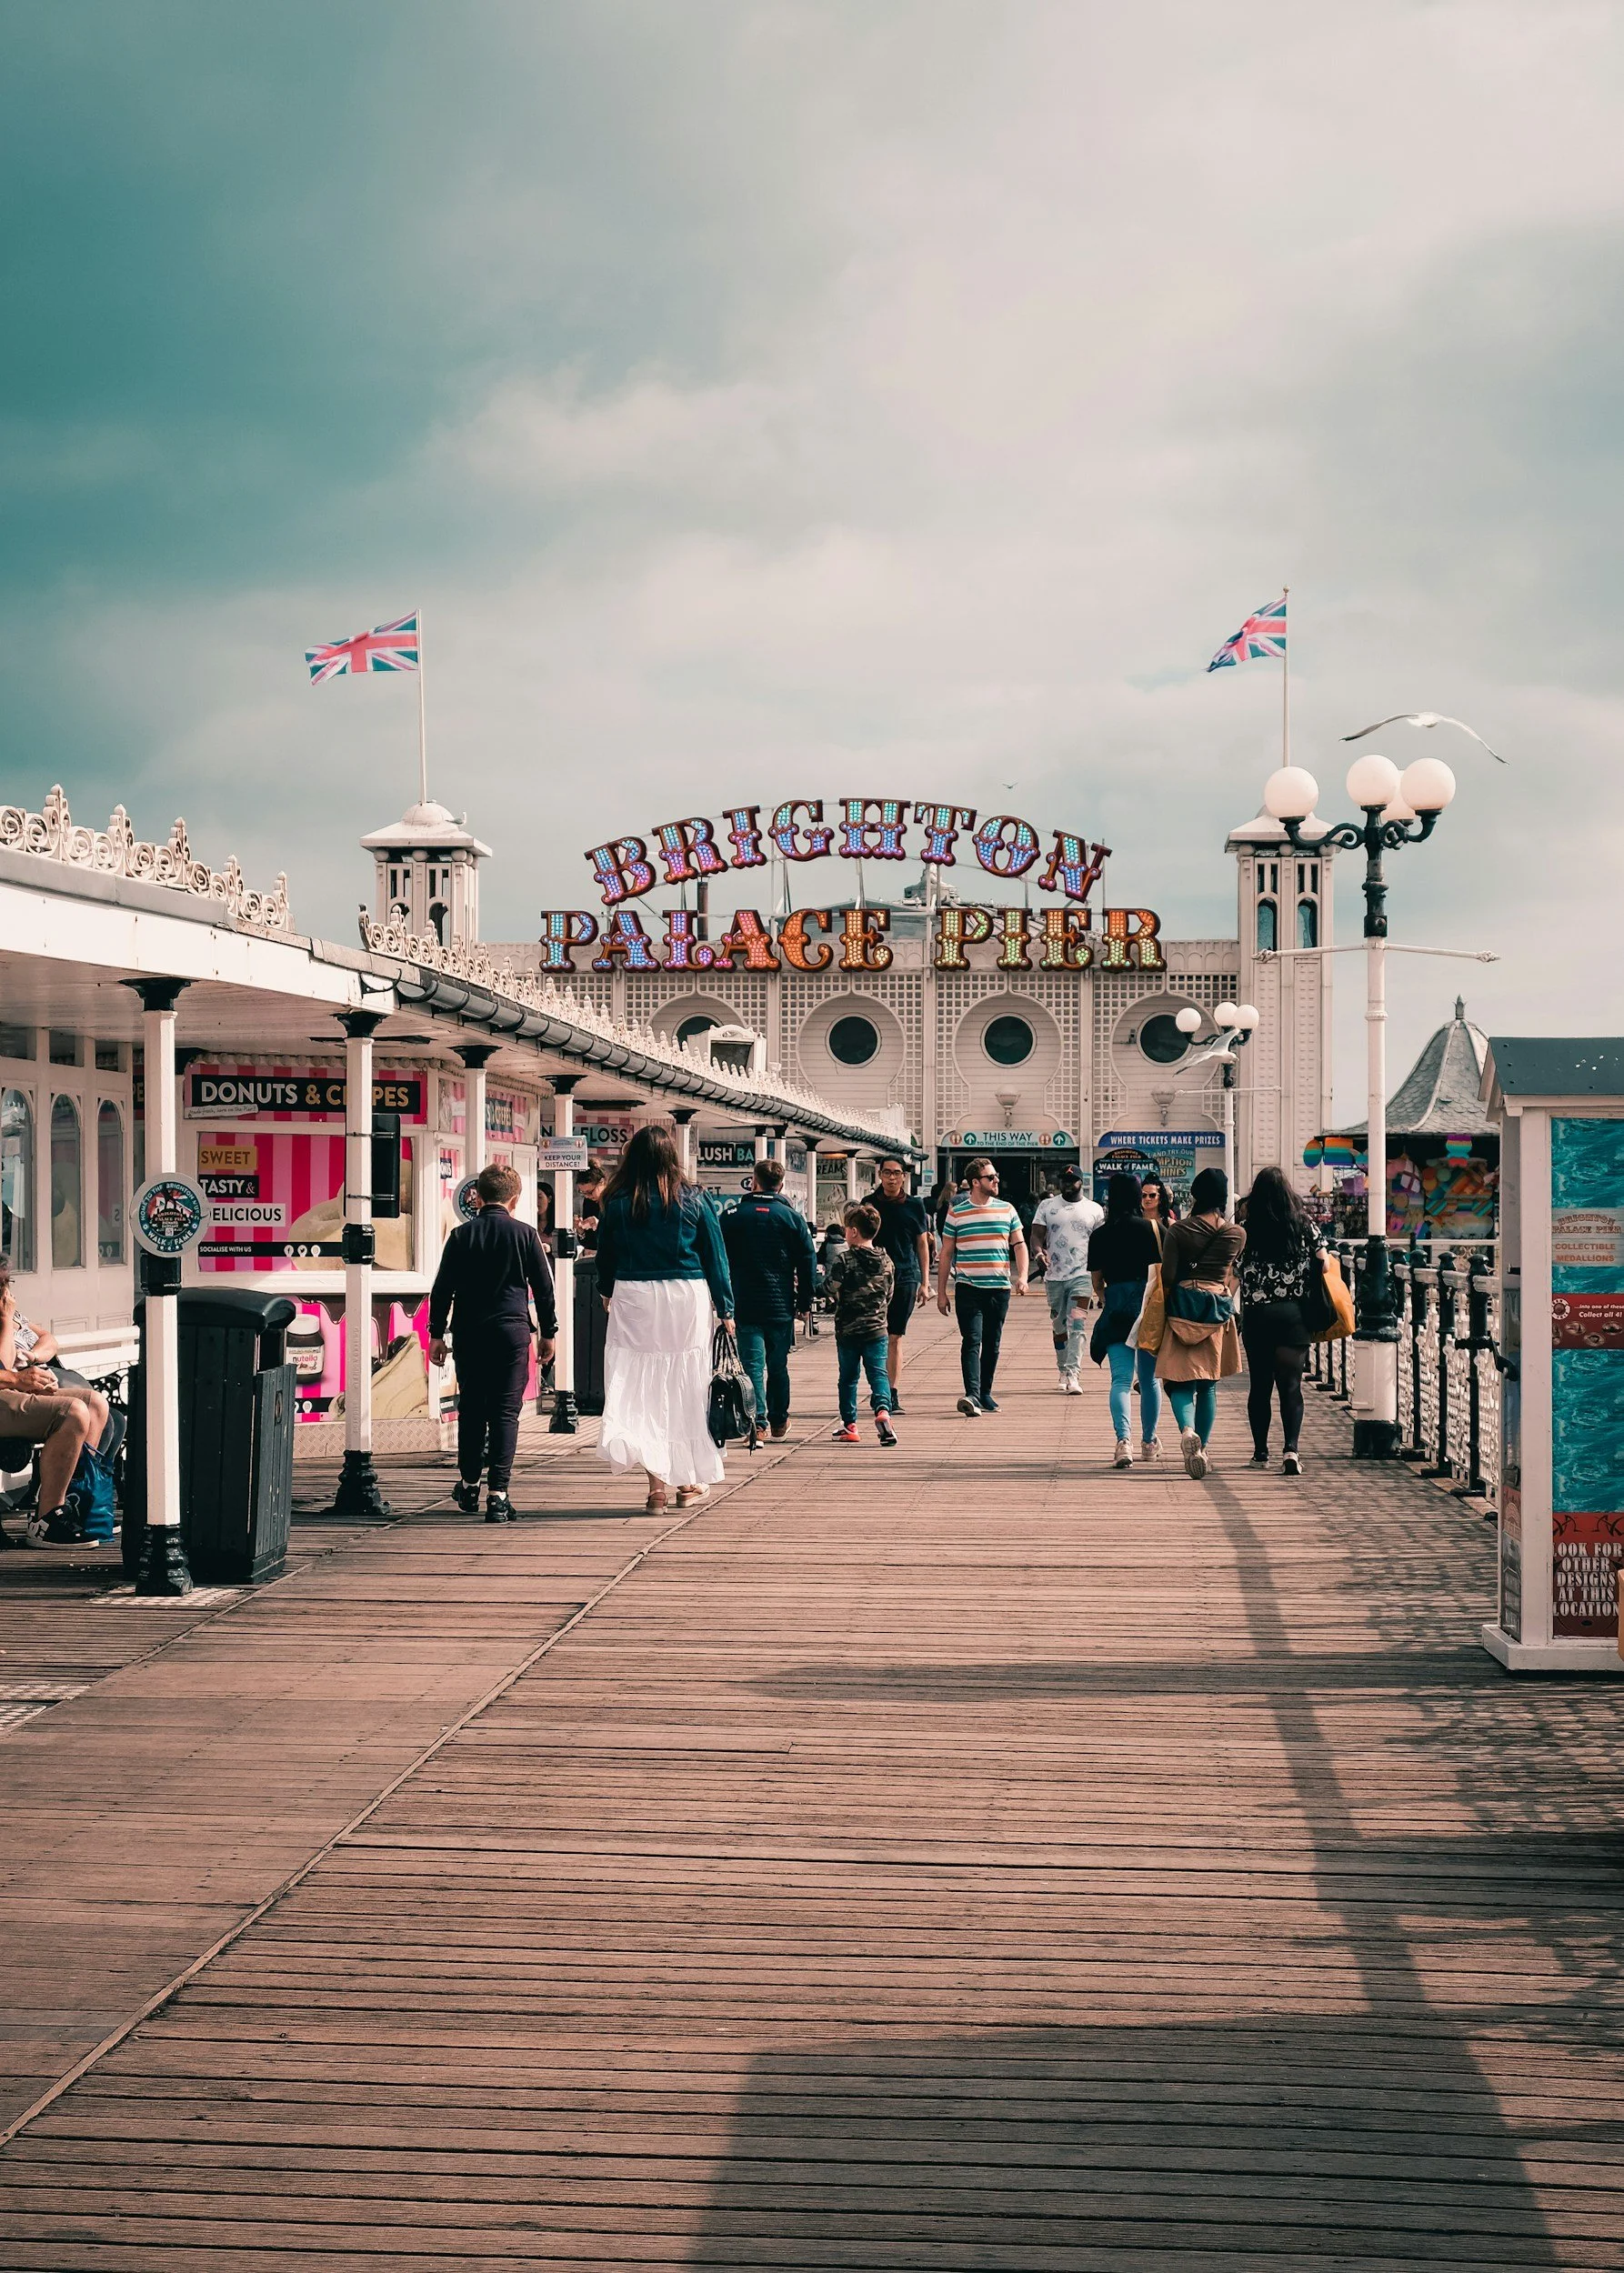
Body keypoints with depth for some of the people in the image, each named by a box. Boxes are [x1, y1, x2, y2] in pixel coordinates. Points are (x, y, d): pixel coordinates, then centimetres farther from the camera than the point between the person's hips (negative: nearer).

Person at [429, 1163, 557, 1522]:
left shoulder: (461, 1236, 2)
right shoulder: (525, 1234, -1)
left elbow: (442, 1288, 3)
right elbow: (544, 1288, 4)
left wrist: (437, 1333, 11)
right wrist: (547, 1333, 13)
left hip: (468, 1332, 2)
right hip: (512, 1331, -2)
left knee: (471, 1408, 15)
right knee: (505, 1411, -2)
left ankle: (469, 1485, 25)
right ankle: (498, 1495, -9)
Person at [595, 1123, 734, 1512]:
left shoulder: (618, 1203, -1)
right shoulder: (693, 1200, -1)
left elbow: (605, 1256, 10)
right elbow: (715, 1257, 2)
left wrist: (608, 1291, 29)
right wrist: (725, 1309, 9)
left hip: (633, 1298, 0)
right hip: (686, 1300, 0)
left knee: (640, 1388, 1)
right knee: (685, 1390, 10)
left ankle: (656, 1483, -9)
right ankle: (689, 1480, 19)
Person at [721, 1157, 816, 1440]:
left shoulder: (731, 1217, 2)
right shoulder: (792, 1217, 1)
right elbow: (807, 1263, 2)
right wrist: (804, 1303, 9)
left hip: (744, 1305, -1)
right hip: (781, 1307, 1)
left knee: (753, 1365, -3)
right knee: (778, 1366, 15)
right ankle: (778, 1420, 26)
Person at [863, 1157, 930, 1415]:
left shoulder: (914, 1206, 7)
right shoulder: (869, 1204, 4)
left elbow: (922, 1245, 11)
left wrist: (925, 1283, 8)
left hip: (906, 1277, 1)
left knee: (895, 1337, 5)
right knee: (879, 1335, -10)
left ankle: (892, 1394, 9)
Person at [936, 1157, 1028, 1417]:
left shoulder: (1006, 1210, 9)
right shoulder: (956, 1213, 2)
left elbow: (1019, 1244, 12)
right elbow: (946, 1254, 7)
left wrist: (1022, 1276, -5)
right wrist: (941, 1292, 5)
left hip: (1000, 1288, 3)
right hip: (968, 1288, -3)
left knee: (992, 1344, 9)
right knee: (972, 1341, -13)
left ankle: (985, 1393, 21)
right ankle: (972, 1395, -23)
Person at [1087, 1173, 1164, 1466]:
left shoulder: (1099, 1236, 2)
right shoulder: (1151, 1228, -2)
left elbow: (1096, 1280, 9)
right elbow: (1161, 1272, -4)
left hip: (1115, 1309, 0)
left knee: (1121, 1379, -5)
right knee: (1149, 1378, 14)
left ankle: (1124, 1440, -26)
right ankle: (1149, 1442, 26)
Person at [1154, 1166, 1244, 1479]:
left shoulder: (1177, 1231, -5)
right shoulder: (1236, 1234, 2)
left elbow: (1167, 1279, -7)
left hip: (1183, 1309, -2)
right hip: (1219, 1309, 2)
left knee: (1181, 1380, 0)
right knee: (1209, 1384, 12)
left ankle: (1188, 1429, -28)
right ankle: (1202, 1448, 13)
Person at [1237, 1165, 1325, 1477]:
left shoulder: (1247, 1227, -4)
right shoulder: (1303, 1224, -1)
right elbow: (1323, 1262, 2)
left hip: (1256, 1313, 0)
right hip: (1294, 1314, 0)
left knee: (1259, 1385, 11)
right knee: (1291, 1385, 1)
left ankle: (1260, 1452, 16)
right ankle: (1291, 1449, -16)